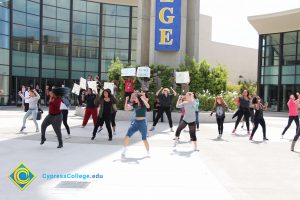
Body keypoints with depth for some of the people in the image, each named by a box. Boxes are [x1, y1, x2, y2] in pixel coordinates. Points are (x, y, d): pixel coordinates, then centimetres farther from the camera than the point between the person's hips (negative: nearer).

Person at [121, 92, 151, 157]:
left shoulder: (143, 104, -6)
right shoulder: (134, 105, 7)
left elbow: (148, 106, -29)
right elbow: (126, 109, 6)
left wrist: (143, 99, -32)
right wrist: (126, 101, -4)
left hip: (142, 123, -5)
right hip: (135, 122, 5)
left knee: (144, 139, 1)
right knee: (127, 136, -5)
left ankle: (148, 153, 18)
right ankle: (124, 150, 10)